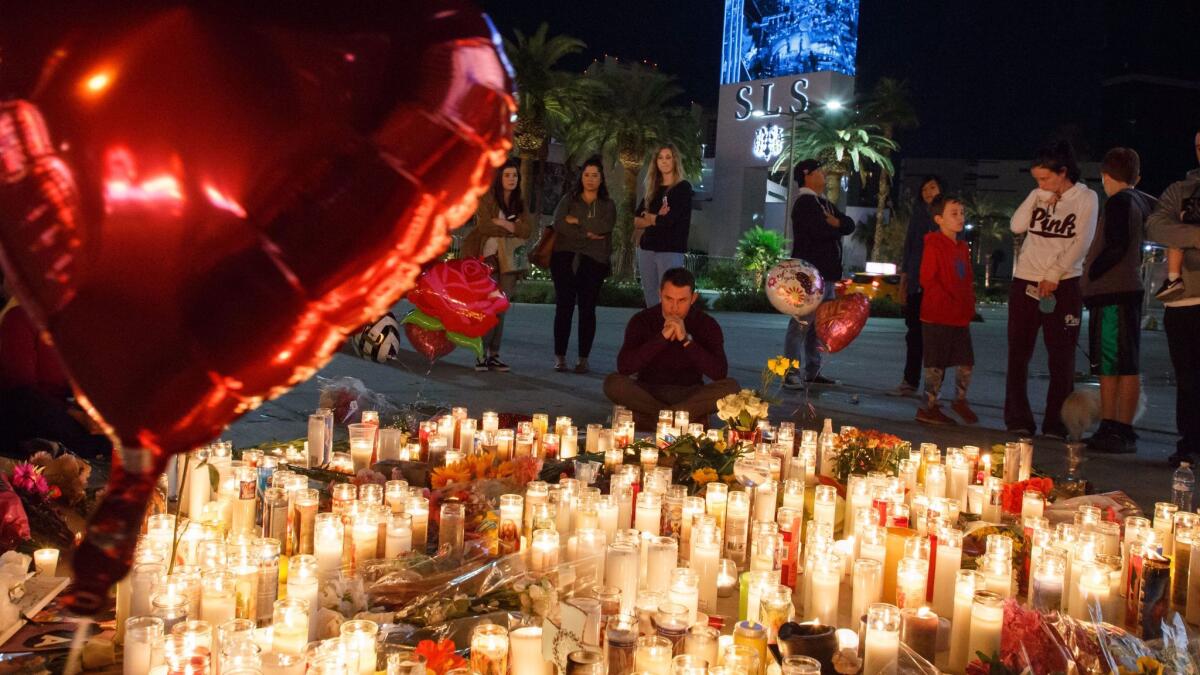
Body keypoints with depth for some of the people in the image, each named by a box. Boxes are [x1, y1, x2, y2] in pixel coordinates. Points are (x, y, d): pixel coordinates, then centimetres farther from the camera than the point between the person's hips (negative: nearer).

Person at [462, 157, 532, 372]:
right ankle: (481, 354, -9)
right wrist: (513, 228, -4)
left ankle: (494, 354, 6)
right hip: (489, 257, -5)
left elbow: (527, 230, 1)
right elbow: (484, 226, -14)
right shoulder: (486, 198, 0)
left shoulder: (520, 203, 15)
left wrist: (502, 223, -10)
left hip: (509, 260, 5)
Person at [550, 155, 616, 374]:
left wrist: (576, 221, -5)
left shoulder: (607, 205, 11)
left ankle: (583, 358, 4)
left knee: (587, 309, 0)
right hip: (566, 257, 0)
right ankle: (560, 357, -1)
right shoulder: (569, 199, 12)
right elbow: (559, 223, -6)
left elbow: (603, 227, -10)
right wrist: (587, 234, -11)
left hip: (594, 261, 0)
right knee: (564, 306, -4)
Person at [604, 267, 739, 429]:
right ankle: (692, 415, -20)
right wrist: (662, 337, -26)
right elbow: (624, 367, -20)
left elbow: (720, 373, -19)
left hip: (689, 395, 0)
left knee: (730, 387, -27)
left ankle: (652, 417, -23)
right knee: (613, 383, -29)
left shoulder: (707, 324, -6)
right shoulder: (642, 320, -7)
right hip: (648, 393, 0)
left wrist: (686, 339, -27)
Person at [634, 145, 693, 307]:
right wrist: (657, 218, -9)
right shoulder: (652, 190, 14)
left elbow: (669, 219, -13)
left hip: (671, 251, -6)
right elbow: (637, 221, 8)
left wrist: (649, 217, 5)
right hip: (647, 249, 6)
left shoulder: (683, 188, -3)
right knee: (651, 301, 8)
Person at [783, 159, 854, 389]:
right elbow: (821, 231, -22)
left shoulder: (825, 204, 21)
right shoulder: (805, 203, -8)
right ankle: (791, 373, -13)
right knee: (802, 324, -12)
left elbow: (850, 225, 14)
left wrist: (836, 223, -8)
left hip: (827, 273, 10)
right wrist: (838, 227, 0)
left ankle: (813, 372, 16)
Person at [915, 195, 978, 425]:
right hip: (937, 317, -7)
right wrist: (947, 303, -17)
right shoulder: (934, 245, -10)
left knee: (966, 362, 8)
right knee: (936, 365, -1)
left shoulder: (963, 248, 14)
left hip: (961, 317, 7)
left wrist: (969, 305, 9)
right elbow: (927, 279, -16)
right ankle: (929, 407, 9)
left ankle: (960, 400, 26)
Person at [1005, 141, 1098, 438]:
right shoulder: (1039, 195, 10)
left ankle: (1056, 423, 1)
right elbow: (1017, 226, -1)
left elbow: (1081, 243, -7)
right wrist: (1038, 198, -8)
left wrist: (1054, 275, -13)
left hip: (1063, 284, -3)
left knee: (1061, 356, -3)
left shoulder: (1086, 198, 0)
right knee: (1018, 354, 2)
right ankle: (1018, 419, 8)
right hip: (1025, 281, 3)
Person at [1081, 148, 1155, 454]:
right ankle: (1111, 428, 16)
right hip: (1129, 290, 9)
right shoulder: (1143, 201, 13)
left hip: (1112, 292, -9)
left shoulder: (1118, 202, -12)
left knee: (1121, 366, -8)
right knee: (1109, 366, 12)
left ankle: (1122, 432, -6)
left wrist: (1090, 273, -10)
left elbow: (1116, 248, -20)